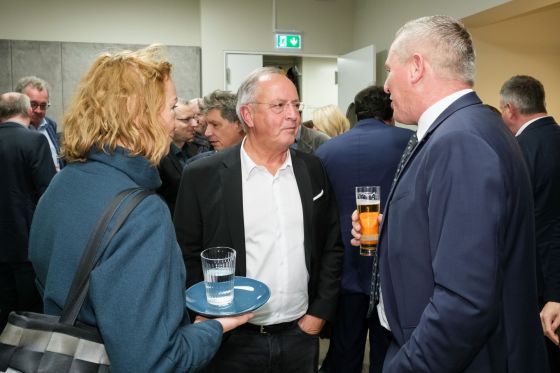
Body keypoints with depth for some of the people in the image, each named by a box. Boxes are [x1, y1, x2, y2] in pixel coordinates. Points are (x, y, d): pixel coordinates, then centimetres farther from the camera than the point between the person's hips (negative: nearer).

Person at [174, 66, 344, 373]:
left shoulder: (312, 170, 0)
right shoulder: (203, 176, -10)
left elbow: (332, 246, 6)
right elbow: (187, 257, -5)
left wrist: (319, 313, 2)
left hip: (301, 333, 3)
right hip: (234, 341, -2)